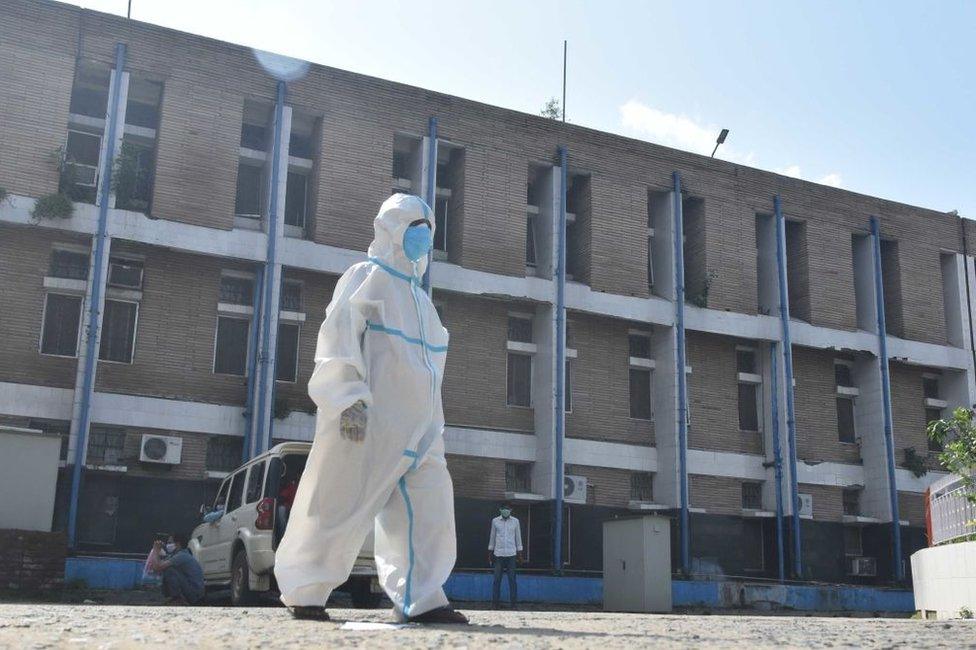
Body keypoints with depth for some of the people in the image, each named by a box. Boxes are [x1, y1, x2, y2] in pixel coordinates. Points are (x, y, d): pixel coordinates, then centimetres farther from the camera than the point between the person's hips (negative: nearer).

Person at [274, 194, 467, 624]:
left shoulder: (420, 297, 25)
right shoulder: (367, 277, 1)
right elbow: (339, 335, -11)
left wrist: (433, 427, 20)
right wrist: (350, 397, -23)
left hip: (417, 426, 8)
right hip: (370, 416, -8)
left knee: (428, 505, -2)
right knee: (341, 503, -3)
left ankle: (418, 598, 0)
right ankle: (304, 592, 10)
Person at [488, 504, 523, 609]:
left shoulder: (515, 521, 5)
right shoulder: (495, 521, 4)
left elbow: (518, 538, 9)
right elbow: (492, 537, 10)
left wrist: (520, 555, 7)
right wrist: (490, 553, 8)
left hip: (511, 554, 0)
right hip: (498, 554, 0)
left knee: (512, 579, -1)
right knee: (497, 579, 1)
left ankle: (513, 603, 5)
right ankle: (495, 603, 7)